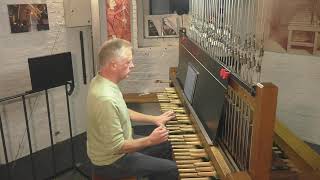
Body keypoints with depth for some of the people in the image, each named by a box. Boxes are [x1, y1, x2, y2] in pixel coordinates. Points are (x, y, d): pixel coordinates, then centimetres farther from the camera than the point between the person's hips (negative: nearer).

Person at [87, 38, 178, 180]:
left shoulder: (100, 80, -5)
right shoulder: (106, 99, -36)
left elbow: (122, 113, 10)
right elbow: (116, 147, -30)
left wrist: (154, 119, 9)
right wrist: (150, 140, -22)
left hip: (110, 148, 9)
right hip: (111, 162, -9)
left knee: (164, 145, 20)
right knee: (170, 169, -5)